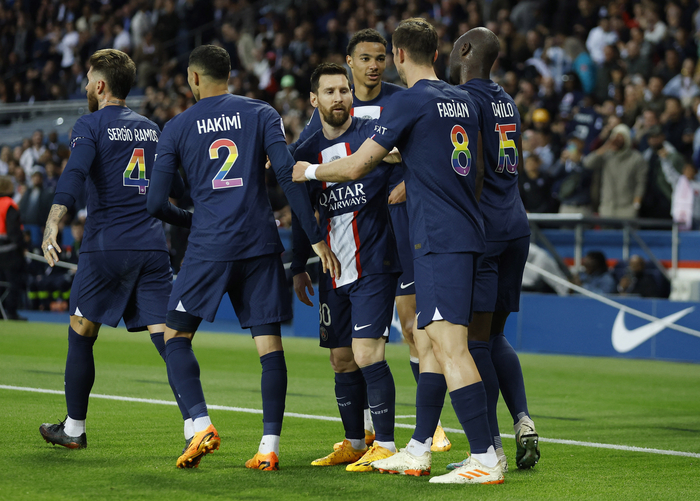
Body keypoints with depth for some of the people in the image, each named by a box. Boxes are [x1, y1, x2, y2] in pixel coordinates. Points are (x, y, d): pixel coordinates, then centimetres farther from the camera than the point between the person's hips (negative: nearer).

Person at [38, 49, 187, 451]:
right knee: (168, 339, -2)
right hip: (153, 247, 4)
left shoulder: (91, 126, -1)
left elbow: (74, 176, -17)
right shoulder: (151, 129, 16)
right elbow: (179, 185, 21)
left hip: (106, 246, -4)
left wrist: (52, 226, -27)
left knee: (81, 336, 12)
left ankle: (74, 429, 20)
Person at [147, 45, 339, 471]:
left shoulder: (177, 128, 6)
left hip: (209, 246, -1)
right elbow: (288, 174, -5)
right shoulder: (261, 114, 7)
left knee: (176, 337, 11)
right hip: (261, 244, 1)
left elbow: (156, 203, 3)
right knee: (270, 343, 4)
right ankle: (270, 447, -1)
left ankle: (202, 424, -8)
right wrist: (317, 238, -4)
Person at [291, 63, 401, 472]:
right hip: (334, 273, 5)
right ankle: (354, 443, 22)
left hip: (374, 265, -5)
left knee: (367, 353, -14)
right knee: (342, 361, 9)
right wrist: (299, 267, 20)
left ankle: (385, 446, -7)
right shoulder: (306, 153, 11)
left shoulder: (373, 134, -4)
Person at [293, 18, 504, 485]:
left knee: (449, 344, -12)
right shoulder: (463, 100, 15)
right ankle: (418, 451, 20)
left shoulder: (409, 101, -9)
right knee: (428, 341, 15)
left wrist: (309, 170, 12)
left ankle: (486, 459, -18)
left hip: (439, 239, -9)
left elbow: (356, 167, -7)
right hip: (467, 233, 9)